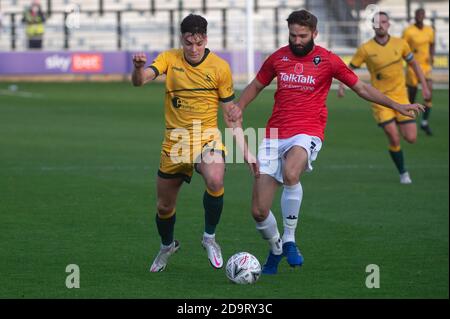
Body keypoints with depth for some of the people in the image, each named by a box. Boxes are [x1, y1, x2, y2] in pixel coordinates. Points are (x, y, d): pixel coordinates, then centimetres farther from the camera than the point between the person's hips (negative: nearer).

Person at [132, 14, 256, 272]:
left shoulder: (220, 67, -5)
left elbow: (231, 114, 3)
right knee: (164, 206, 10)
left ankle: (210, 237, -9)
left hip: (207, 137, -2)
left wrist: (246, 151, 0)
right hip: (174, 141, 2)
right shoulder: (169, 59, -2)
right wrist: (139, 68, -41)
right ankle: (167, 246, 43)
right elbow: (140, 81, -18)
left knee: (215, 181, -33)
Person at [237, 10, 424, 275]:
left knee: (290, 172, -39)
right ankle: (276, 250, 27)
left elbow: (361, 87, 10)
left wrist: (396, 106, 4)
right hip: (275, 135, 3)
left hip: (307, 134, -3)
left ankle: (289, 240, -20)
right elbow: (255, 87, 24)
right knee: (259, 211, -4)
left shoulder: (327, 60, 2)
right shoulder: (278, 58, 10)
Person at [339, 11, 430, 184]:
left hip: (401, 97, 2)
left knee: (411, 138, -4)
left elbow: (414, 64, 12)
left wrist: (424, 86, 8)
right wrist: (342, 86, -17)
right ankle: (403, 173, 9)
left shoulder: (400, 44, -1)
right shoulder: (365, 49, -8)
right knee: (394, 139, -13)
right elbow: (350, 69, 0)